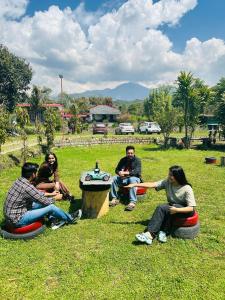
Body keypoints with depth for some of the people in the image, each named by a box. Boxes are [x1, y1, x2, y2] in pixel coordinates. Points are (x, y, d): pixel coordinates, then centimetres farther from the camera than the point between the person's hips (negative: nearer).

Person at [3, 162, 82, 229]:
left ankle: (53, 219, 18)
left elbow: (36, 193, 17)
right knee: (51, 207, -9)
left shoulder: (19, 181, 1)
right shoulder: (27, 187, -27)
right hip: (17, 220, -9)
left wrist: (50, 194, 20)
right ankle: (70, 219, 13)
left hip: (11, 214, 9)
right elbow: (45, 201, -16)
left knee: (42, 201, 11)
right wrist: (55, 198, 3)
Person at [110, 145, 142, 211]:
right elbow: (117, 170, 11)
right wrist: (120, 173, -15)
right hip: (124, 178, 5)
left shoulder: (137, 160, -5)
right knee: (114, 178, -20)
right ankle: (114, 199, -17)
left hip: (134, 178, -4)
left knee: (132, 179, -39)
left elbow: (137, 172, -19)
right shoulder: (123, 160, 10)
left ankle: (133, 202, -43)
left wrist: (125, 173, -29)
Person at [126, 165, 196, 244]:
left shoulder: (187, 189, -19)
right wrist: (135, 184, -21)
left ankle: (150, 234, -32)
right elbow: (152, 184, -13)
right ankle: (163, 232, -30)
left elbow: (191, 208, -18)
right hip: (172, 206, 5)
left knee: (161, 208, -30)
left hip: (184, 210, -5)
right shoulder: (167, 182, -7)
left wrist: (176, 210, -33)